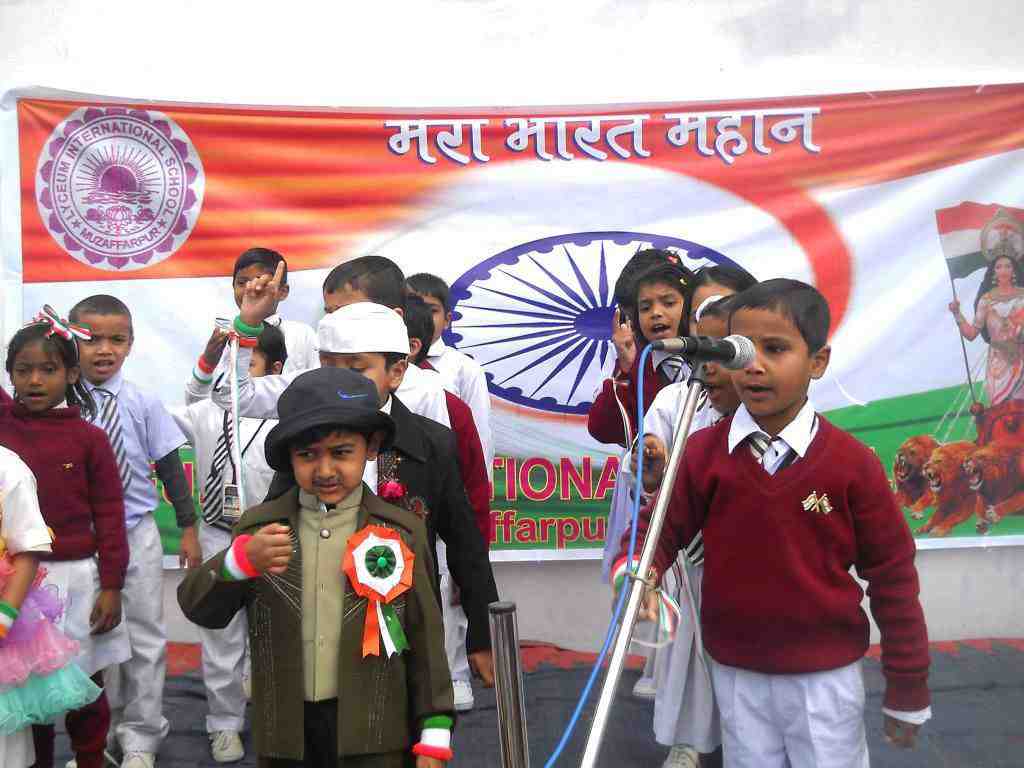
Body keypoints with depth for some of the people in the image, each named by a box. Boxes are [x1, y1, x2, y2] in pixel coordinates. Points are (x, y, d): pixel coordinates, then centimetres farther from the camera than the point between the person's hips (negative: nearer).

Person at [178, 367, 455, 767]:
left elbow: (424, 635, -1)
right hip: (285, 733, 2)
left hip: (373, 734, -1)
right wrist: (243, 558, -27)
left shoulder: (402, 532, -5)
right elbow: (199, 608, -8)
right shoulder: (259, 525, -1)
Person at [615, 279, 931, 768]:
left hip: (825, 674, -2)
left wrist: (907, 690, 1)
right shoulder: (703, 453, -10)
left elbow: (892, 576, -6)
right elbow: (661, 528, -3)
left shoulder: (852, 462, -14)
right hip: (735, 671, 2)